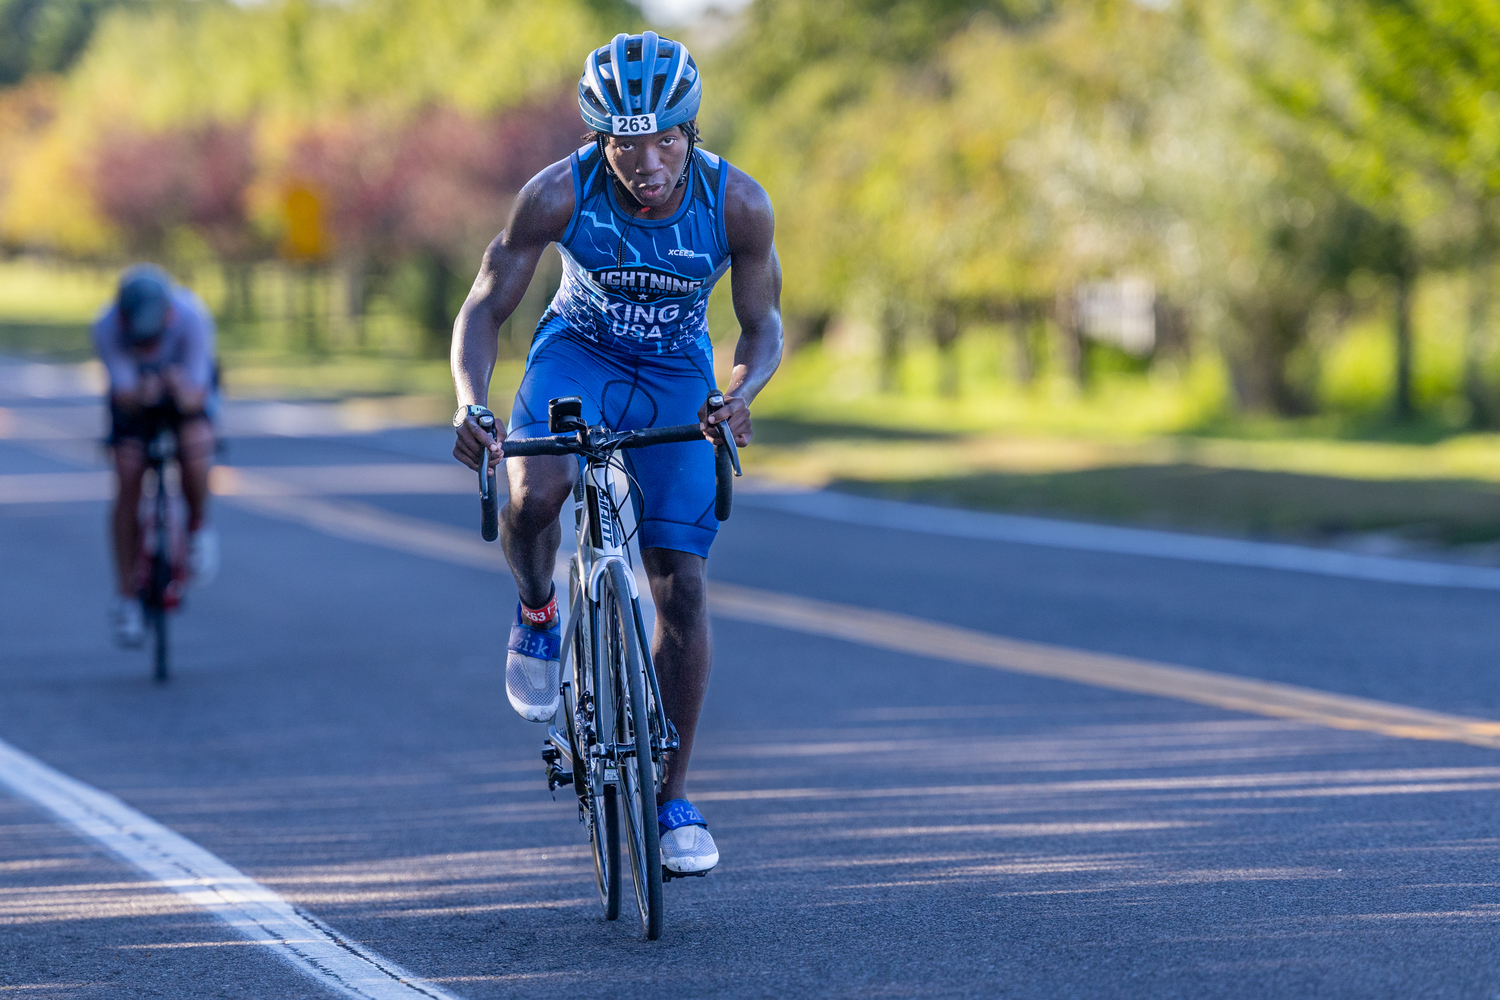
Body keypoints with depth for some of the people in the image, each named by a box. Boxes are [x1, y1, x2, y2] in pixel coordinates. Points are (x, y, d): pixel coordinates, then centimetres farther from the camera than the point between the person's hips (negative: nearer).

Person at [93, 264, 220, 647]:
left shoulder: (191, 317, -36)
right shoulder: (106, 327, -34)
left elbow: (196, 397, -33)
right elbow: (124, 395, -31)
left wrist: (184, 389, -56)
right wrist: (139, 394, -55)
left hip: (187, 385, -1)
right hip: (134, 391, 1)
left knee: (194, 446, -32)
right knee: (127, 483, -14)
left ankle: (198, 527, -1)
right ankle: (127, 597, -2)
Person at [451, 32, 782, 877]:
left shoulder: (738, 202, -24)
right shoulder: (559, 193, -26)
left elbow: (764, 325, -12)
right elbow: (485, 309, -18)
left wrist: (742, 393, -34)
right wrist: (471, 400, -37)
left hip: (678, 376, 1)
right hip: (578, 353, -1)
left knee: (682, 585, -7)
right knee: (534, 494, -34)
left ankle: (675, 798, 6)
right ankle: (538, 615, 0)